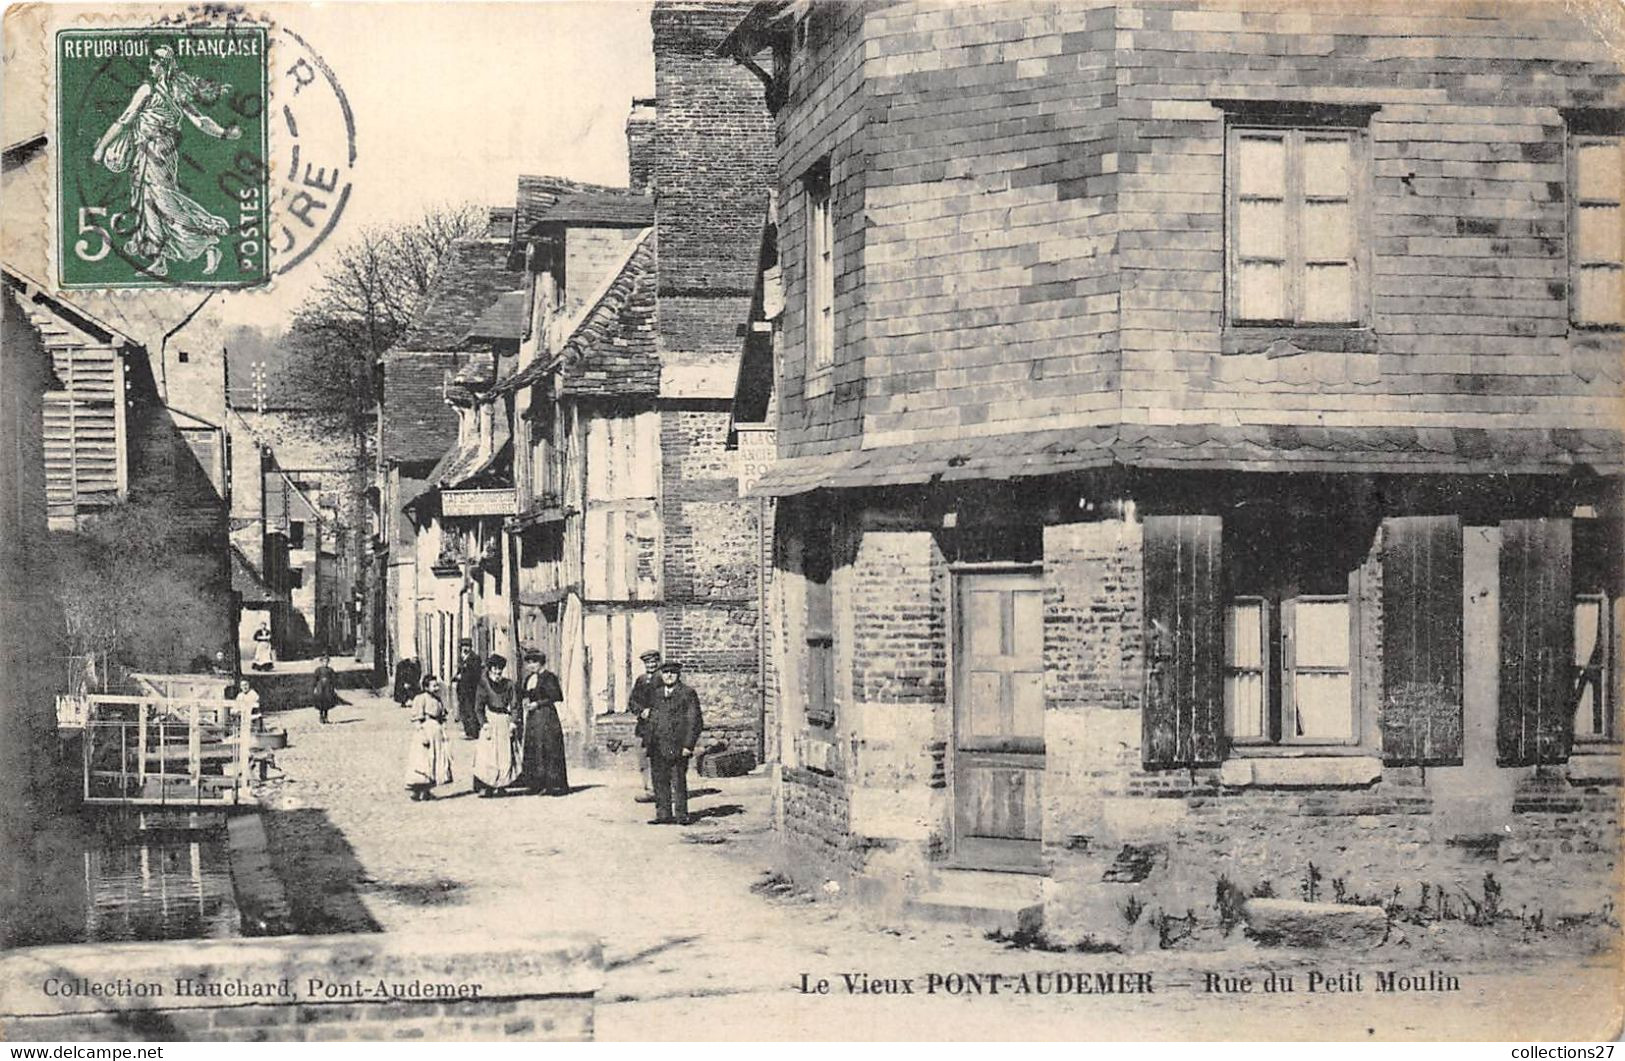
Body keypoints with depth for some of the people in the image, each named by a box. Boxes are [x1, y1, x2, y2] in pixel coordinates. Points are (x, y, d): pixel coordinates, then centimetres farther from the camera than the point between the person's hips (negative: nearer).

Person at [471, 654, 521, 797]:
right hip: (490, 719, -3)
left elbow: (514, 705, 7)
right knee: (487, 754, -8)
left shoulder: (508, 684, 9)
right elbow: (478, 707, -3)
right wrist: (484, 723, -14)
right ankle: (483, 786, -6)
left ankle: (499, 786, 8)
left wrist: (513, 722, -5)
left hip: (505, 721, 3)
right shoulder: (484, 684, 1)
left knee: (506, 755, 0)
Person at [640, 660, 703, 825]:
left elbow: (695, 721, -4)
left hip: (677, 748, -5)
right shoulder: (657, 695, 18)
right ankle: (663, 814, 12)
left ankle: (681, 815, 1)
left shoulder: (688, 694, 1)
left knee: (678, 782, -4)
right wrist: (647, 742, 12)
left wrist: (688, 745, -12)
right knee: (659, 781, 6)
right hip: (657, 748, 5)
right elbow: (649, 720, 23)